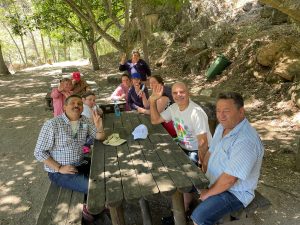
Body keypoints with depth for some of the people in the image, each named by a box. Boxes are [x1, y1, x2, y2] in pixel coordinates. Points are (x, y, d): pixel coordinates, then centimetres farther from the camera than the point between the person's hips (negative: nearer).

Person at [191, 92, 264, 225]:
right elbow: (210, 151, 9)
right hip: (214, 180, 9)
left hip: (234, 192, -9)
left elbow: (229, 179, -30)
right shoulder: (222, 126, -3)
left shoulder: (246, 141, -33)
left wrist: (208, 193, -17)